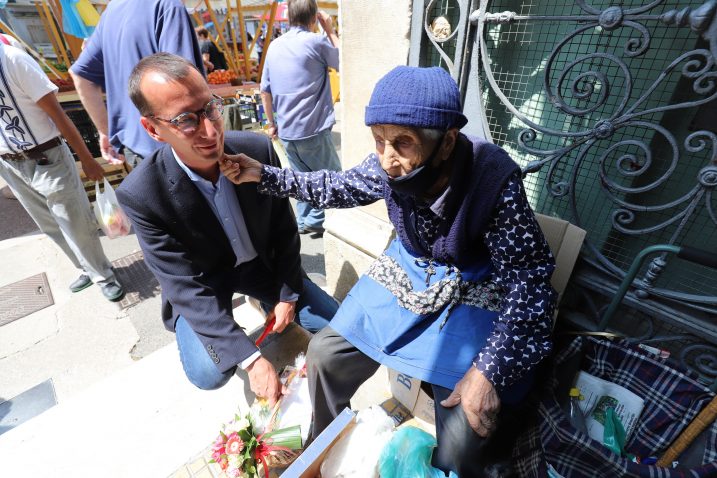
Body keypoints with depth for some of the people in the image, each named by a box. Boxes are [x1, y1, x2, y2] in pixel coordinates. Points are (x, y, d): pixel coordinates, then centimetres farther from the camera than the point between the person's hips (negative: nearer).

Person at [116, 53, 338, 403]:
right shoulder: (141, 195, -25)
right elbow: (187, 286, -24)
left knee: (332, 323, -3)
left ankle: (271, 304, 26)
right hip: (201, 283, -1)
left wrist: (287, 295, -9)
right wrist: (251, 359, -29)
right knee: (208, 373, -20)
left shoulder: (257, 148, -20)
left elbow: (284, 227, -8)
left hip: (263, 263, 2)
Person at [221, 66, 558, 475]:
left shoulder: (494, 178, -28)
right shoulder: (389, 168, -15)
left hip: (472, 293, -3)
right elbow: (338, 187, 4)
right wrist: (264, 175, 0)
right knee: (324, 354, 2)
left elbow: (528, 274, -21)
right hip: (407, 272, 4)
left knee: (464, 437, -18)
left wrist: (490, 368, -28)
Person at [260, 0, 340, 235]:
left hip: (286, 131, 6)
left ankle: (303, 221, 21)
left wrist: (271, 123, 19)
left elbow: (265, 91, 12)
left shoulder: (274, 46, 10)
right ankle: (316, 220, 8)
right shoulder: (316, 42, -7)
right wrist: (330, 31, 15)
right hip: (313, 129, -6)